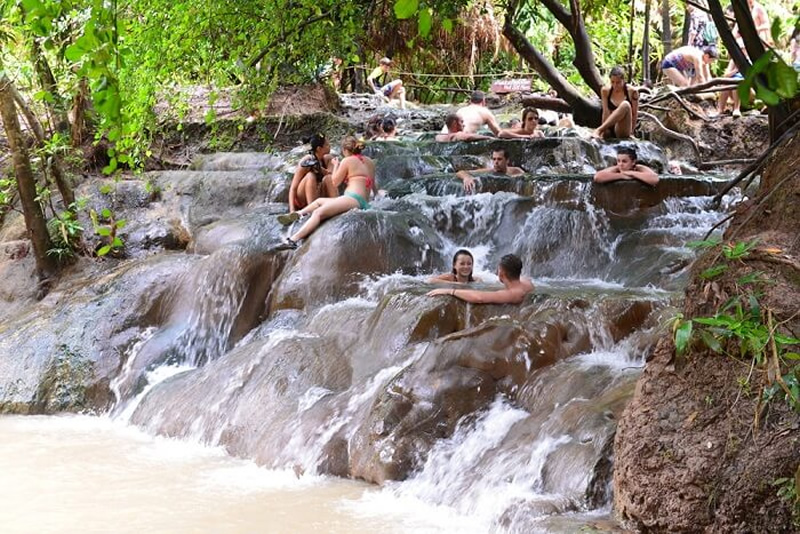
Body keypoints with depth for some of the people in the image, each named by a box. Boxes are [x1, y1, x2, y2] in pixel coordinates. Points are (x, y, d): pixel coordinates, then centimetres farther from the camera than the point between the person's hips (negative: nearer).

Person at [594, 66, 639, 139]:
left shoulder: (632, 92, -5)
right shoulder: (605, 91, 1)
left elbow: (635, 114, -1)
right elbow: (605, 112, -3)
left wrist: (630, 132, -3)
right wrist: (603, 131, -9)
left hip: (623, 132, -1)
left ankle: (599, 130, -37)